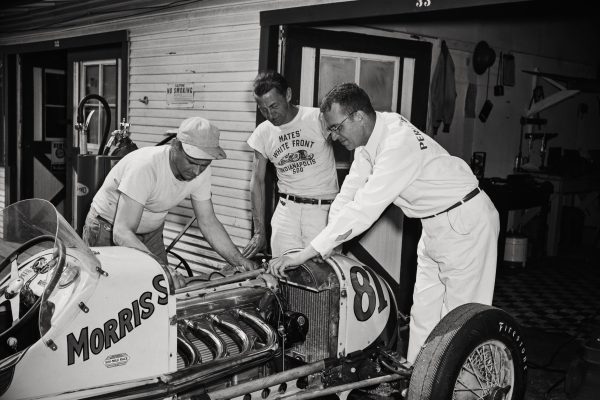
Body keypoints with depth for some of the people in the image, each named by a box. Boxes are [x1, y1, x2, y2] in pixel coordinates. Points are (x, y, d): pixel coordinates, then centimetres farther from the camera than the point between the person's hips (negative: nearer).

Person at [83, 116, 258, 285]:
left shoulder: (201, 171, -17)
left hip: (150, 231, 6)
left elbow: (208, 222, -6)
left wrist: (240, 261, -17)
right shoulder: (145, 167, -37)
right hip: (109, 231, -5)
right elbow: (122, 232, -41)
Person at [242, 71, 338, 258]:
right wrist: (259, 231, 4)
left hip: (323, 209, -3)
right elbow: (258, 181, 8)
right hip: (287, 209, 3)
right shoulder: (262, 133, 5)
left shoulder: (318, 119, -8)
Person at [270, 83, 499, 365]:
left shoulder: (400, 143, -30)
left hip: (466, 223, -9)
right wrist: (325, 245, -8)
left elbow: (364, 208, -35)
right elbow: (350, 192, 1)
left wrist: (307, 253, -34)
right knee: (423, 313, 13)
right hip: (434, 225, 9)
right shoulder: (368, 139, -2)